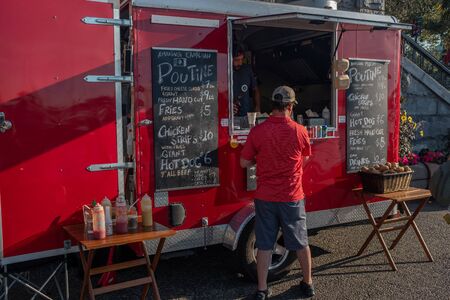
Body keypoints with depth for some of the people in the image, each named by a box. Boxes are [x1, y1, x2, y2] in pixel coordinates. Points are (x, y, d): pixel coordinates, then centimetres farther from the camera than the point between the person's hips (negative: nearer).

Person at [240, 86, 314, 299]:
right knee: (301, 242, 16)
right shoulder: (299, 131, -8)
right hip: (292, 197, 0)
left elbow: (244, 163, -2)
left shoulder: (257, 131, -10)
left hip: (265, 197, 0)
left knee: (264, 244, 10)